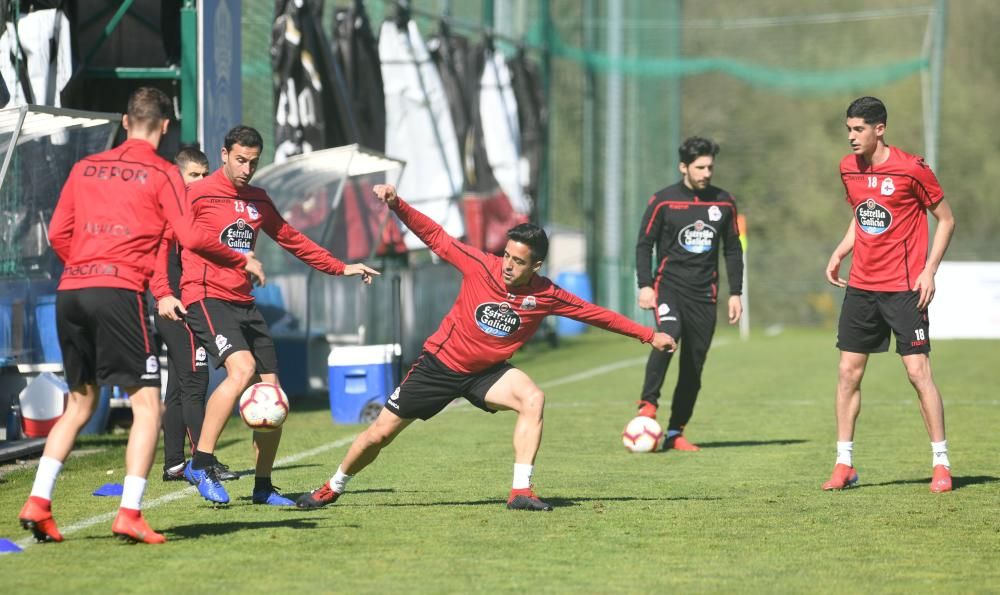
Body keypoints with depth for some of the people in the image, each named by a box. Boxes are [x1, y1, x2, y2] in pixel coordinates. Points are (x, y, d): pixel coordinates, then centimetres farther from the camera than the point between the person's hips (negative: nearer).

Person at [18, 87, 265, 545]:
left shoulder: (85, 168, 17)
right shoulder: (162, 173, 3)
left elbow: (57, 234, 17)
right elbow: (191, 238, -4)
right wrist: (242, 262, 10)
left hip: (70, 291, 6)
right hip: (119, 291, -6)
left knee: (79, 403, 18)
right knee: (146, 404, -1)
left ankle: (38, 502, 7)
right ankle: (130, 514, -12)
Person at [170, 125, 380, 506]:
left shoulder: (258, 202, 17)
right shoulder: (197, 195, -4)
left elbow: (291, 239, 30)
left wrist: (340, 268, 30)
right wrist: (164, 294, -17)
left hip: (243, 303, 7)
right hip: (205, 298, -7)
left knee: (272, 394, 2)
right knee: (242, 368, -30)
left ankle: (263, 487, 16)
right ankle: (201, 463, -23)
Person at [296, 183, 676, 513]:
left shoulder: (546, 296, -14)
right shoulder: (480, 266, -18)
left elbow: (597, 314, -4)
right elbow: (435, 236, -10)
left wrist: (648, 335, -2)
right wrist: (396, 206, -20)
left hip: (486, 373, 1)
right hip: (441, 363, -1)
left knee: (533, 399, -29)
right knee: (381, 433, 3)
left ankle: (521, 492, -25)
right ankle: (333, 488, 28)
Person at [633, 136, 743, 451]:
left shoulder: (724, 202, 9)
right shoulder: (663, 201, 0)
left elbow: (733, 250, 16)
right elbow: (644, 244, 2)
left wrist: (735, 293, 10)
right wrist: (645, 285, -9)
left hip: (704, 292, 3)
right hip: (669, 283, -3)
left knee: (694, 365, 1)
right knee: (669, 335, -31)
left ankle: (675, 433, 8)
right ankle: (648, 404, -23)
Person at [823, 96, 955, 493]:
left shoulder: (911, 169, -11)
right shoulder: (849, 168, 7)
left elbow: (946, 219, -3)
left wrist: (929, 270, -12)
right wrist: (839, 254, 6)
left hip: (904, 288, -6)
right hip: (861, 286, 6)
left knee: (918, 371, -7)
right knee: (848, 372, 3)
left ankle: (941, 464, 2)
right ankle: (844, 464, 11)